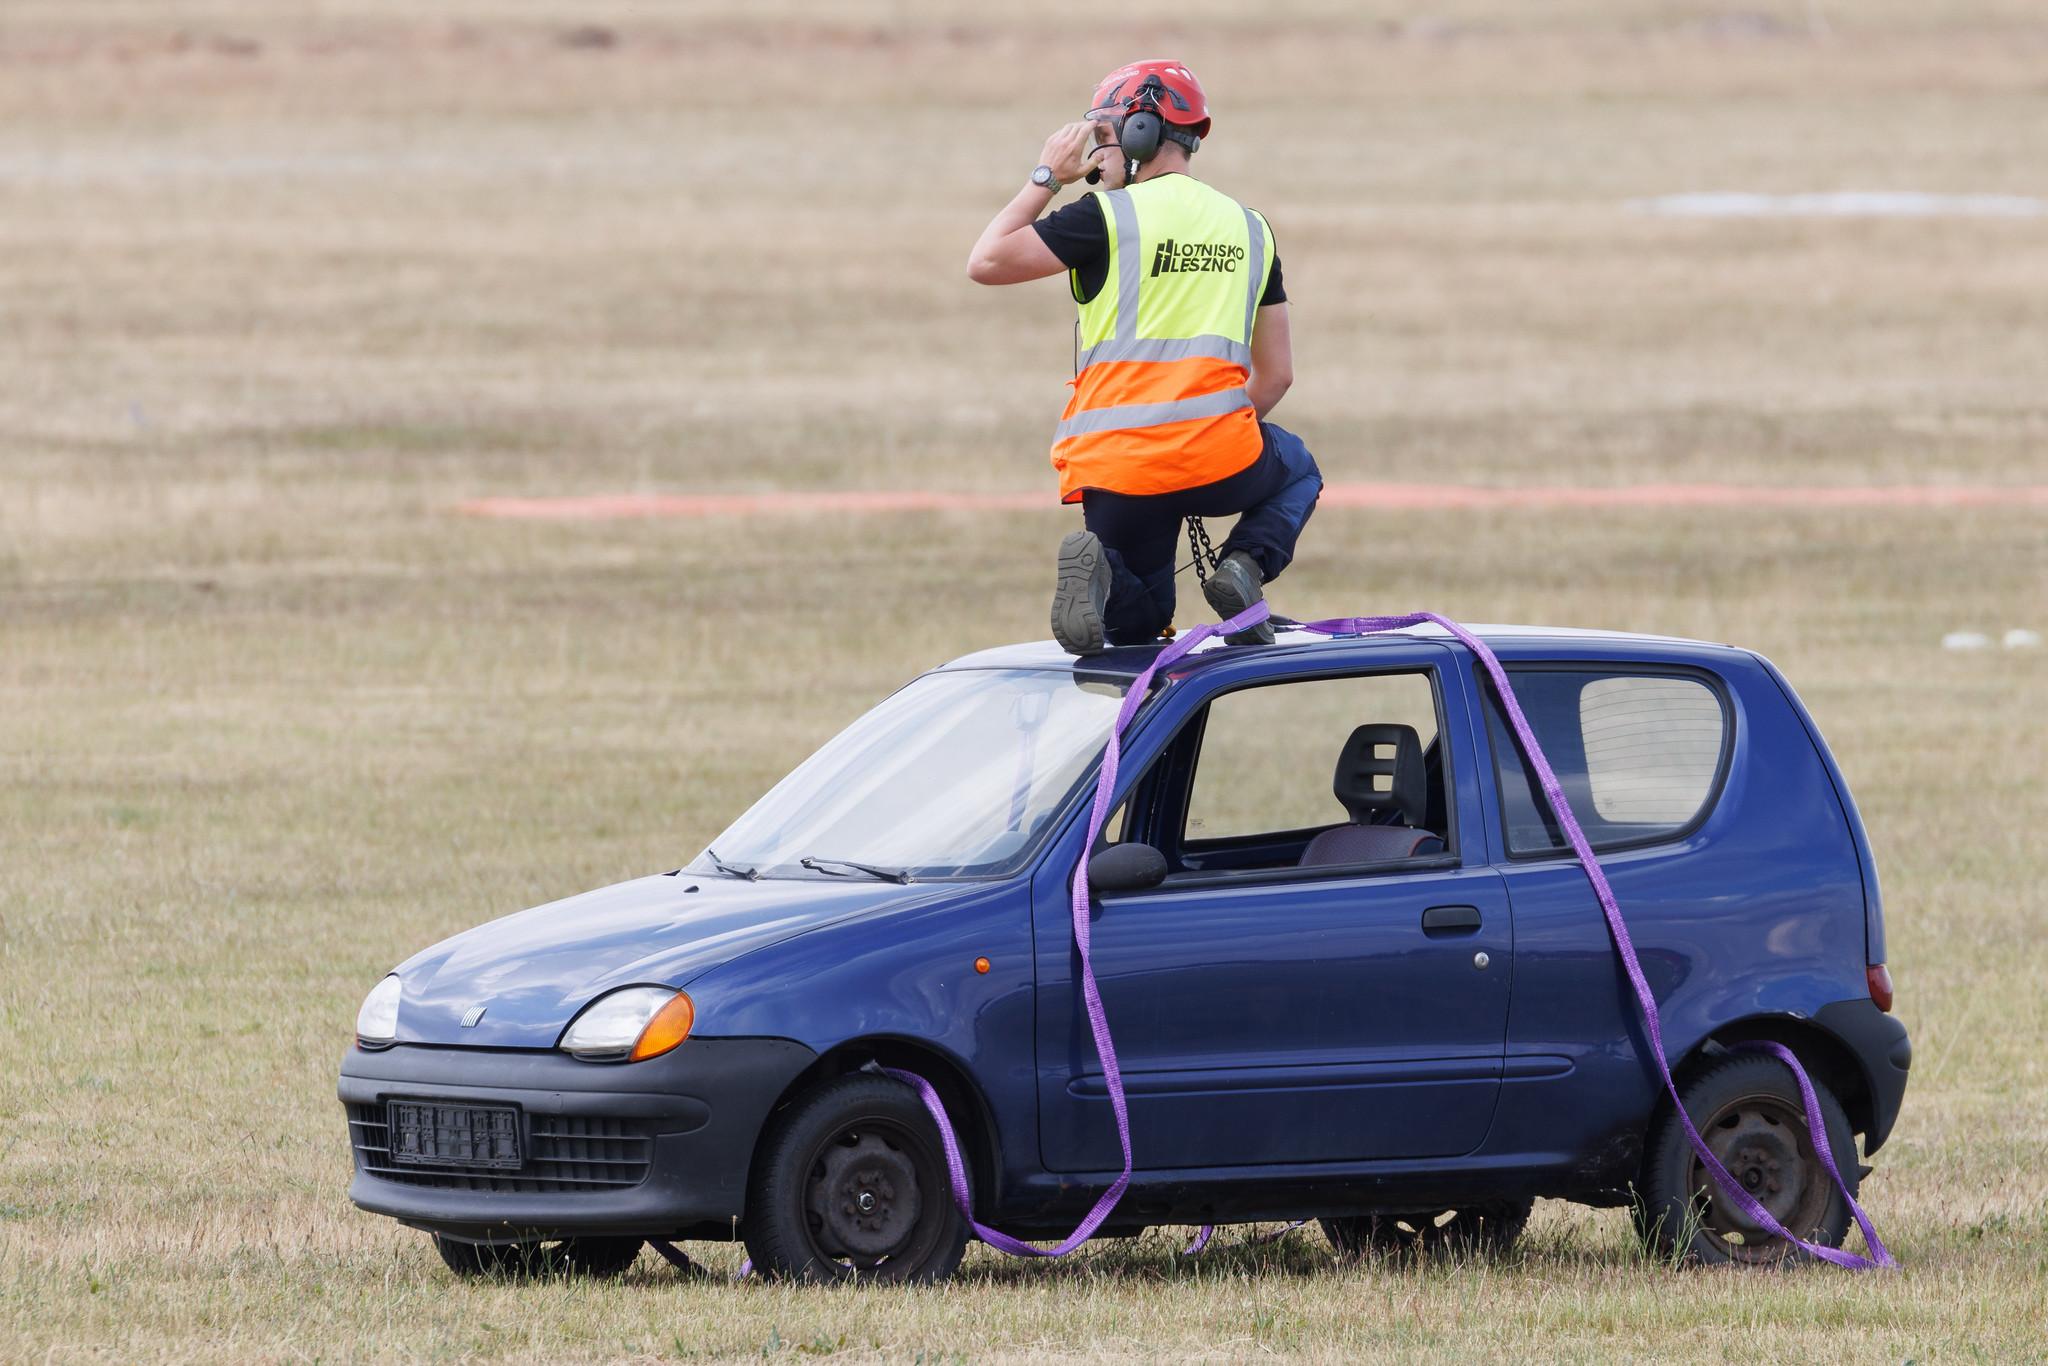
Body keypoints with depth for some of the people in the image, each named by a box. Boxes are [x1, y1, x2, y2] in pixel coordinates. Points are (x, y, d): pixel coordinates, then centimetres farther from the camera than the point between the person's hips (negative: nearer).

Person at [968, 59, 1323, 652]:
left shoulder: (1108, 215, -3)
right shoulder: (1248, 226, 13)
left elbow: (986, 263, 2)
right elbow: (1275, 374, 16)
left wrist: (1046, 177, 12)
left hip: (1119, 476, -1)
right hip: (1218, 467, 1)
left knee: (1137, 621, 22)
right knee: (1297, 472, 36)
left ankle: (1099, 565, -15)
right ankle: (1245, 564, 4)